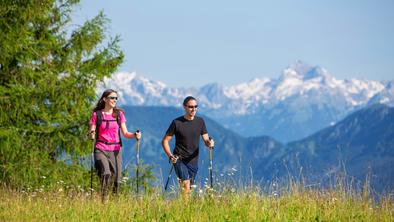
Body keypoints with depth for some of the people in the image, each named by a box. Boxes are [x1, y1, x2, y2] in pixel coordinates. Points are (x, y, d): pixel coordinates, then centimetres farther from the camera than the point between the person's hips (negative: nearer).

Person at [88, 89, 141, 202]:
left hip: (116, 150, 3)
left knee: (116, 178, 0)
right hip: (101, 149, -3)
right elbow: (91, 133, 2)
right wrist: (91, 135, -21)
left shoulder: (119, 114, 10)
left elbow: (125, 133, 9)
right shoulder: (97, 114, 3)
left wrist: (134, 135, -10)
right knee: (106, 174, -26)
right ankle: (102, 200, -19)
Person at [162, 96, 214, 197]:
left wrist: (209, 143, -19)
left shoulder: (200, 121, 6)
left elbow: (205, 140, 5)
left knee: (189, 187, 10)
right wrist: (170, 156, -16)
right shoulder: (177, 122, -5)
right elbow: (165, 141, -1)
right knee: (186, 185, -19)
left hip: (193, 161, 4)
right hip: (179, 160, -4)